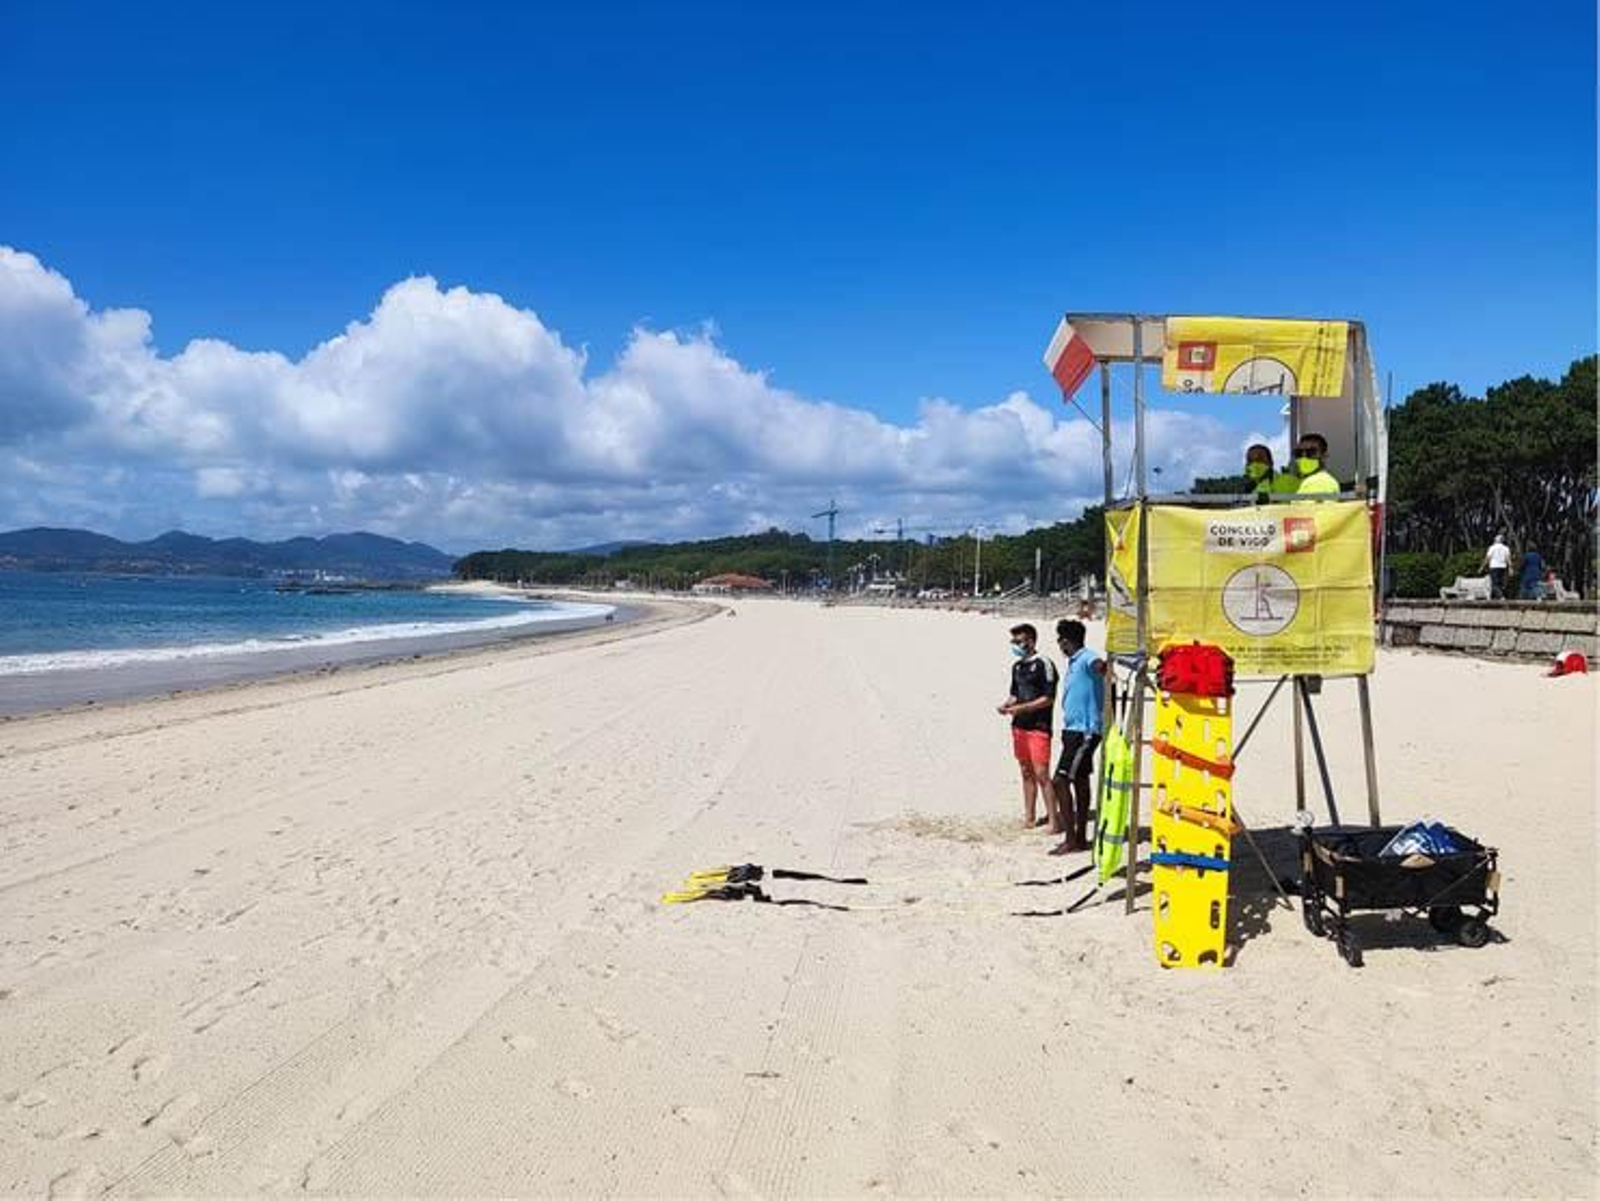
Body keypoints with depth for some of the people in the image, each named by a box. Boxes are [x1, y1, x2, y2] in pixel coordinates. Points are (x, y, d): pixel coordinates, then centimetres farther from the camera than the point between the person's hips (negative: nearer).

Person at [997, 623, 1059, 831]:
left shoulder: (1043, 664, -10)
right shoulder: (1017, 666, 13)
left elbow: (1048, 699, -14)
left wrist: (1021, 708, -18)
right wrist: (1006, 705, 1)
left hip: (1038, 727, -7)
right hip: (1019, 726, 7)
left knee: (1041, 774, -8)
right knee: (1026, 773, 12)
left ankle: (1054, 819, -2)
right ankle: (1029, 817, 19)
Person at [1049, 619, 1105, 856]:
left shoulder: (1086, 658, -17)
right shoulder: (1074, 662, 14)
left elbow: (1098, 664, -42)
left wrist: (1102, 668, -65)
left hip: (1084, 731, -10)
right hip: (1074, 728, 10)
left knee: (1061, 781, -11)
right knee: (1080, 782, 13)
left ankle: (1071, 839, -6)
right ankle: (1080, 838, 21)